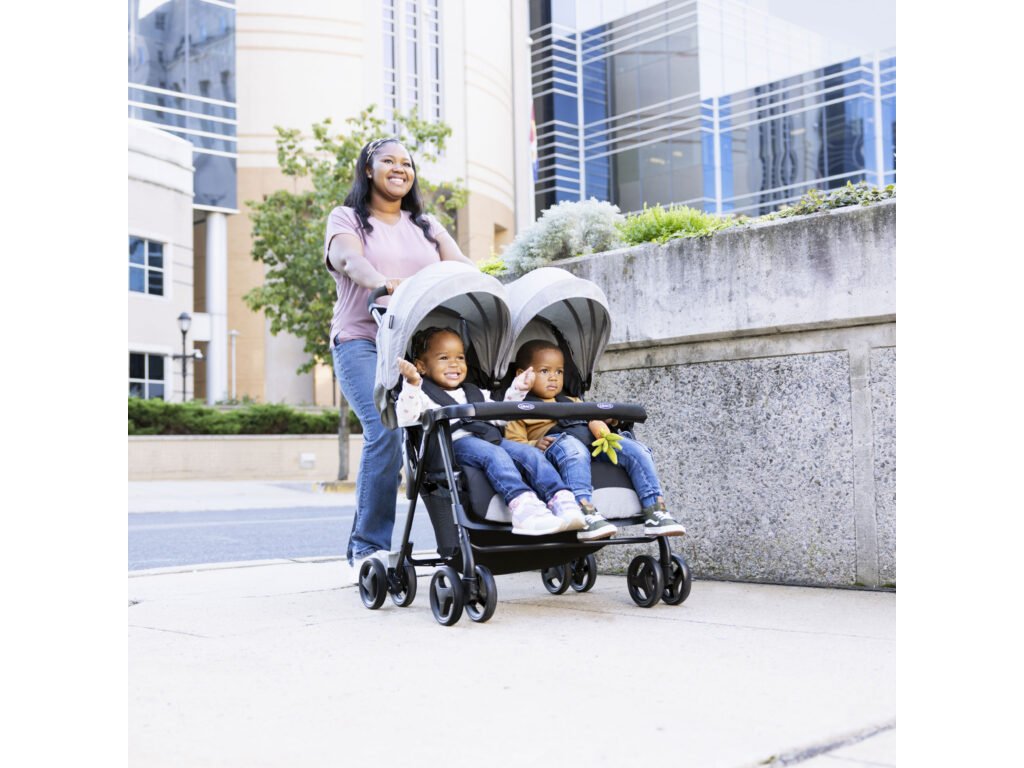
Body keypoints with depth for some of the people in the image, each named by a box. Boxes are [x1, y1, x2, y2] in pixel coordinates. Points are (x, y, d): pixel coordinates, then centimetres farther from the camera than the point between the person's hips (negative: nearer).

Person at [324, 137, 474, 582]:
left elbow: (460, 266, 8)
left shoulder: (426, 226, 25)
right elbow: (350, 260, -10)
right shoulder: (347, 219, 12)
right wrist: (385, 284, -33)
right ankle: (368, 547, -14)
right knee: (386, 431, -23)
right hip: (363, 341, -4)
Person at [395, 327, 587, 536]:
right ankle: (523, 505, -57)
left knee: (530, 453, -18)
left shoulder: (475, 394, 35)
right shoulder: (422, 394, 14)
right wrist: (412, 384, -17)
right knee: (493, 454, -36)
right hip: (454, 443, -7)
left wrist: (517, 391, 30)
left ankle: (562, 502, -35)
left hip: (491, 440, 7)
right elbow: (405, 418, -5)